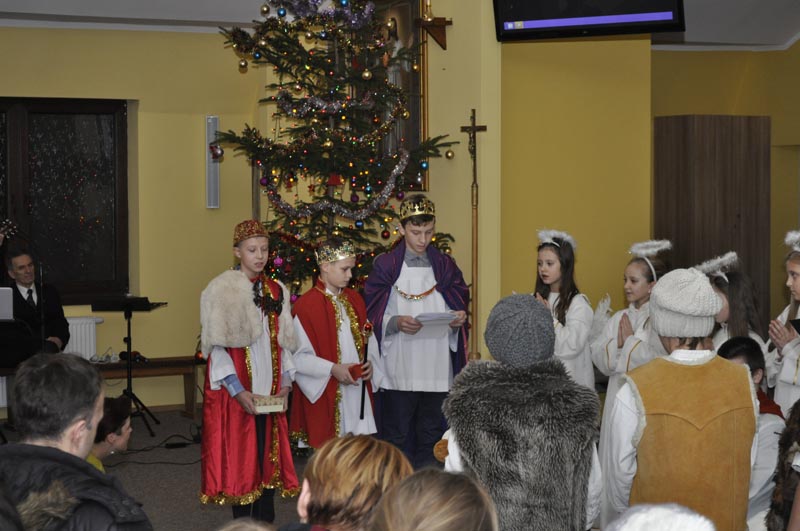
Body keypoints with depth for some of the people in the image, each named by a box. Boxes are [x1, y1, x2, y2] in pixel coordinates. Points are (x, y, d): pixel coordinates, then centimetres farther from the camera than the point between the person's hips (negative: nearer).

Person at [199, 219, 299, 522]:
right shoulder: (220, 290, -5)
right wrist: (238, 390, -15)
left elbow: (284, 341, 12)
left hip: (269, 393, 4)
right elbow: (216, 346, -9)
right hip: (234, 392, -4)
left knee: (268, 457, 6)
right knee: (239, 459, -2)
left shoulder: (277, 292, 10)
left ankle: (266, 520, 14)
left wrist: (285, 381, -2)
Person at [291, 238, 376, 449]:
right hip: (326, 397, -6)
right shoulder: (306, 305, -10)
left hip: (357, 392, 6)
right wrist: (333, 369, -19)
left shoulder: (354, 300, 12)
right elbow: (297, 357, -12)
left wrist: (368, 364, 1)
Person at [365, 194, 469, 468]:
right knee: (398, 437, -2)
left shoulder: (445, 266, 11)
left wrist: (459, 317, -9)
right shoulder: (385, 266, 2)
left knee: (432, 435, 7)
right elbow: (372, 315, -1)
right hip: (399, 370, -3)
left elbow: (459, 305, 14)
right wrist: (396, 322, -19)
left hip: (438, 369, 3)